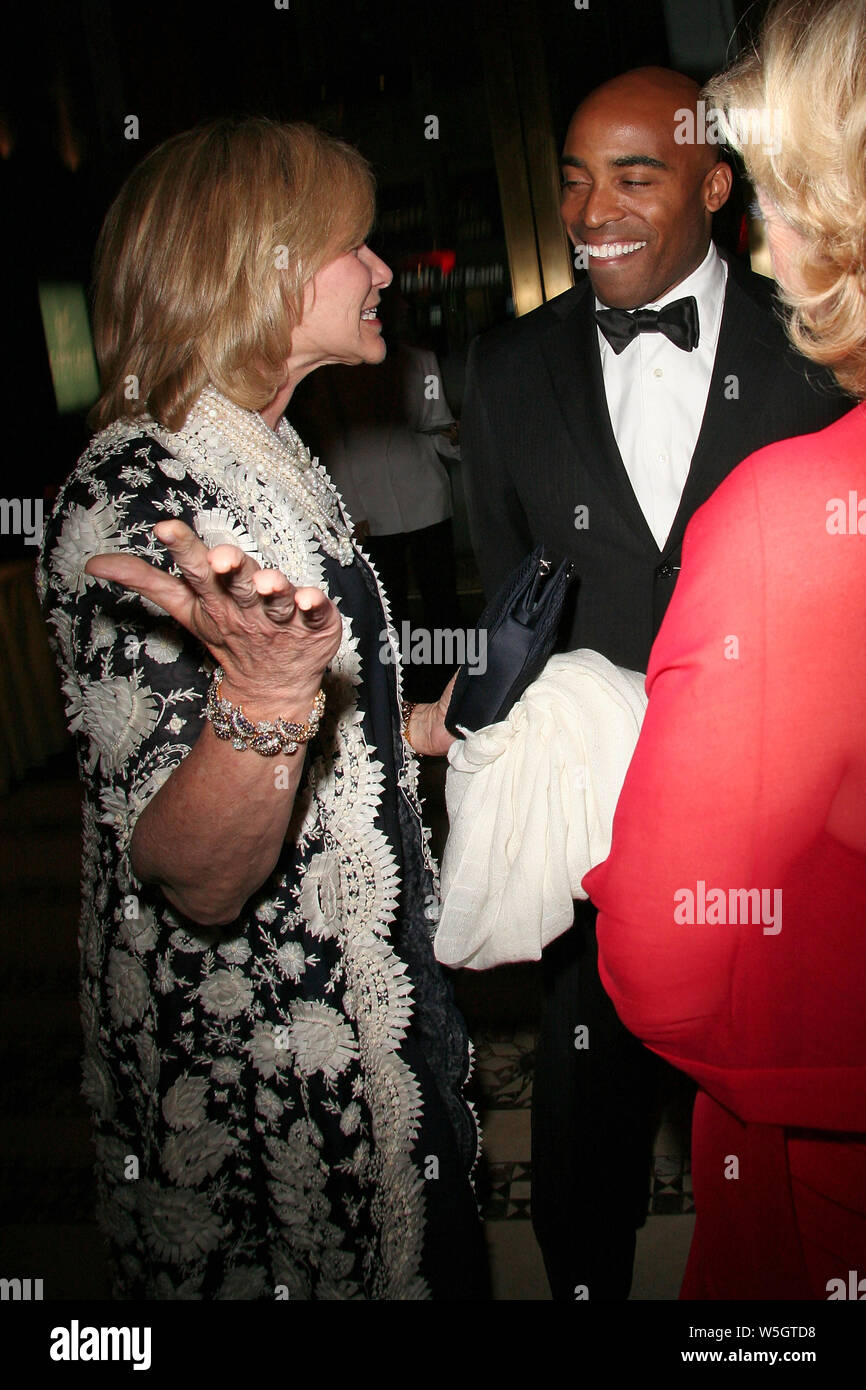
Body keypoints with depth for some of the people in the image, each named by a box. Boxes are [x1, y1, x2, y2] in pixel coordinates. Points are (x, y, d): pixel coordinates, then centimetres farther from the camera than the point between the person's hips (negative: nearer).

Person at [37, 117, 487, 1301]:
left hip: (360, 1002, 9)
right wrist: (268, 692, -45)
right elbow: (199, 877, -30)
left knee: (421, 1250, 25)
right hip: (250, 1060, -9)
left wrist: (413, 729, 18)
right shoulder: (131, 501, -25)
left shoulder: (264, 458, 5)